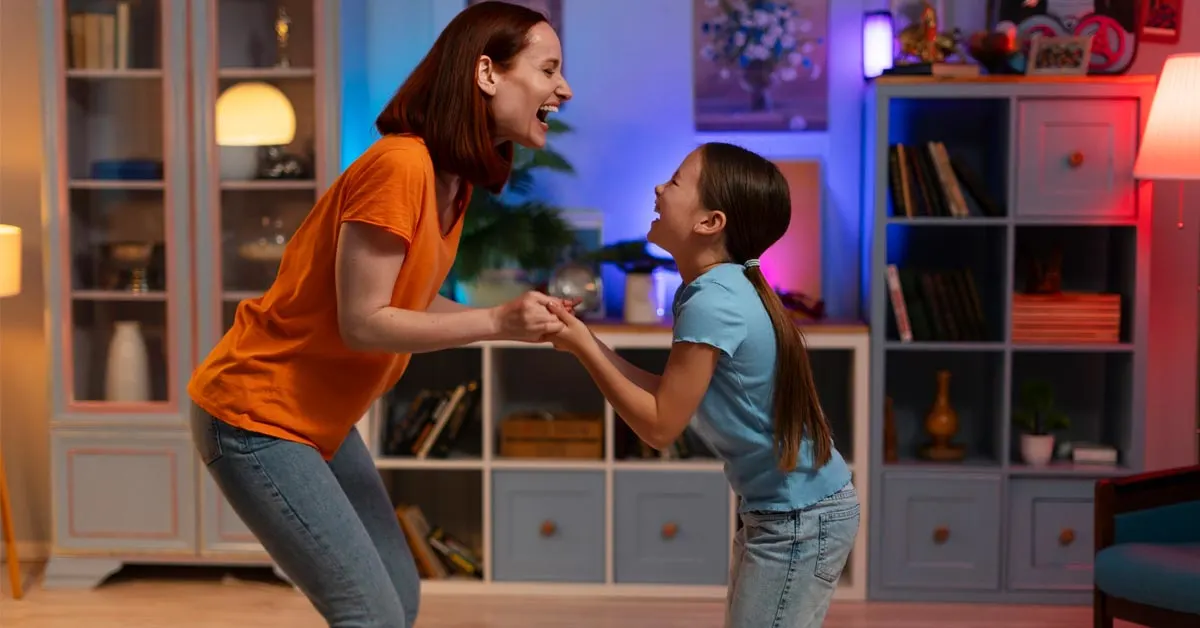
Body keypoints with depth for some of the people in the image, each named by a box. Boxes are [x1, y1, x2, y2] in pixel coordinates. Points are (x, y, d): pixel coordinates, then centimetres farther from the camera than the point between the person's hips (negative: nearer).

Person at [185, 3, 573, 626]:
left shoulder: (451, 178, 5)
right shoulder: (399, 164, -25)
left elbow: (409, 302, 3)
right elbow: (362, 323, -24)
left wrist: (519, 319, -6)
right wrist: (497, 322, -25)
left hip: (320, 421, 9)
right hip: (254, 418, -9)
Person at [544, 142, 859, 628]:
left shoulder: (712, 303, -24)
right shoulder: (722, 289, 5)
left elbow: (660, 426, -20)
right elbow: (668, 396, 7)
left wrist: (584, 349, -15)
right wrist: (590, 342, 1)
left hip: (801, 518, -10)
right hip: (777, 511, 10)